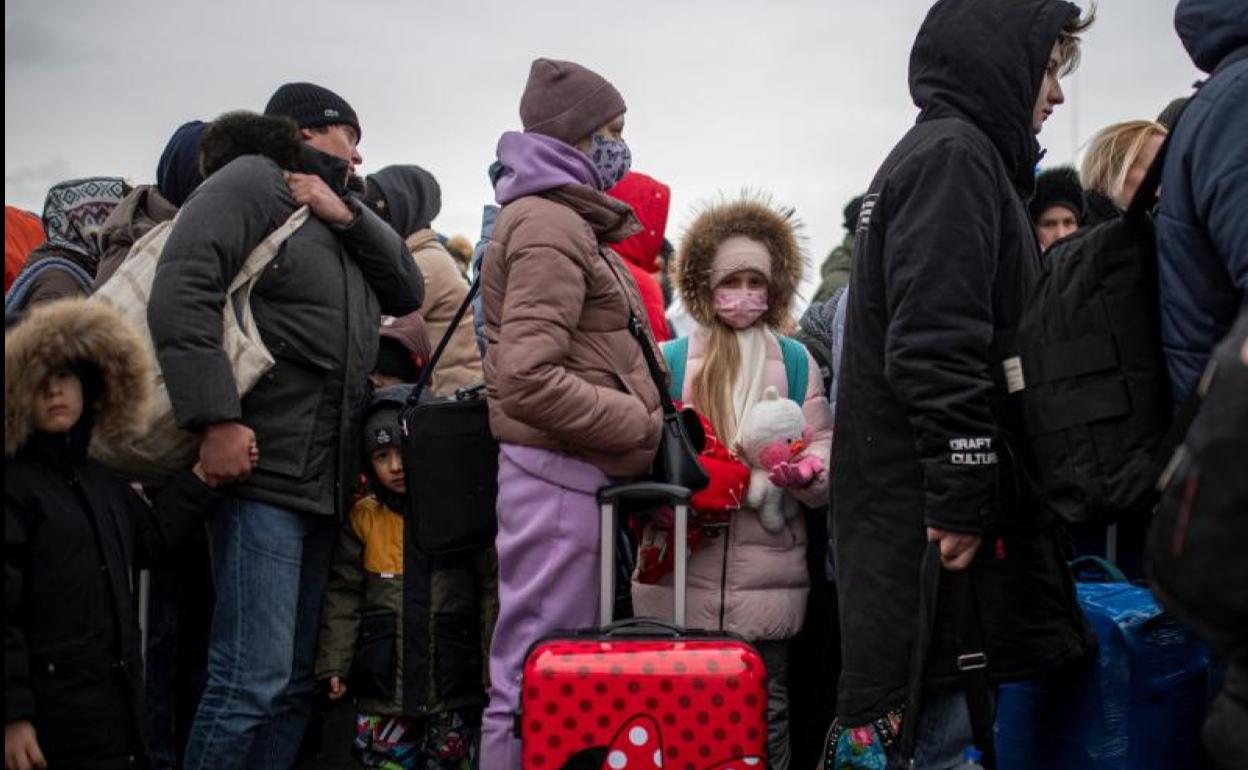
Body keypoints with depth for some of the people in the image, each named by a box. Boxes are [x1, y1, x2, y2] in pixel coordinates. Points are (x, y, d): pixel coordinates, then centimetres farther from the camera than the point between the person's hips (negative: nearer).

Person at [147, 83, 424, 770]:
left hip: (323, 483, 9)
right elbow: (180, 293, -15)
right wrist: (216, 419, -23)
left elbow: (407, 293, 16)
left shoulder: (337, 222, 25)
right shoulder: (252, 184, -2)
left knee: (297, 685, 10)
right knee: (253, 681, -13)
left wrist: (348, 216, 1)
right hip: (261, 472, -9)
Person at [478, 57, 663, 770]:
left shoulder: (567, 221, 20)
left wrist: (640, 420, 13)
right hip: (560, 474, -10)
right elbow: (528, 379, -21)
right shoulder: (549, 225, -11)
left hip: (579, 473, 10)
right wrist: (642, 424, -14)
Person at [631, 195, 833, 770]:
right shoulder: (668, 360, 9)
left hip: (767, 580, 1)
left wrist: (806, 471, -16)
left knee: (765, 721, 5)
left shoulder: (796, 362, 12)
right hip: (680, 578, -1)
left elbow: (822, 445, 6)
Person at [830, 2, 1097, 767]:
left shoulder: (950, 155, 24)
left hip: (908, 504, 10)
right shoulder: (954, 156, -9)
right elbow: (938, 349, -19)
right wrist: (963, 499, -20)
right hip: (925, 508, -10)